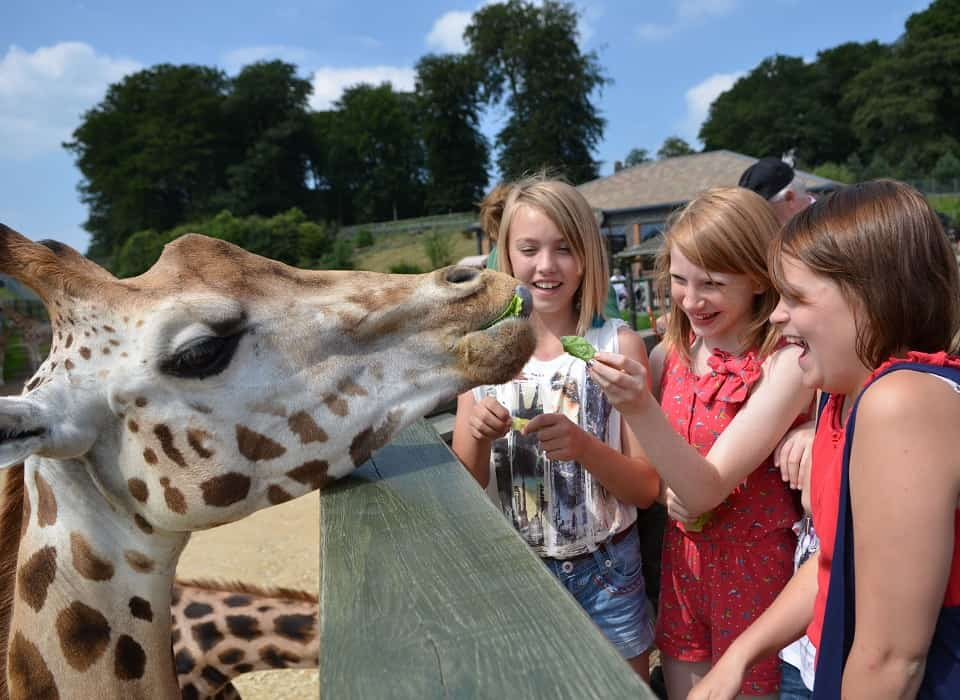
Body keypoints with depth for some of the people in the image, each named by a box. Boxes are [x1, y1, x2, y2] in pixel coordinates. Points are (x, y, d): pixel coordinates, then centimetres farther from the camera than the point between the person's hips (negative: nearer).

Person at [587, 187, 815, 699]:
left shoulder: (785, 363, -19)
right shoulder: (668, 356, -3)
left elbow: (707, 488, -24)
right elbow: (646, 478, 11)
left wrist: (640, 408, -36)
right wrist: (669, 490, -10)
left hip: (757, 569, -4)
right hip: (682, 558, 5)